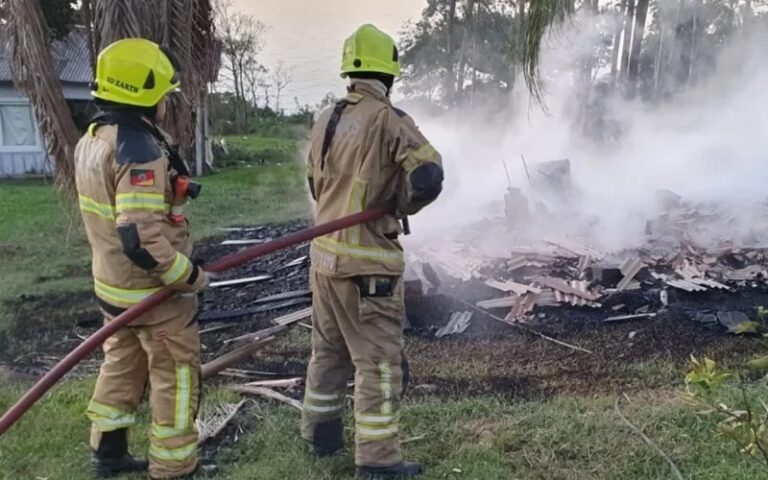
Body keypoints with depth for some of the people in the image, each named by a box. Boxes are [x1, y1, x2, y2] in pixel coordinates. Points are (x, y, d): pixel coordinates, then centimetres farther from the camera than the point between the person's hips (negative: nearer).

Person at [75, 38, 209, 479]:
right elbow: (141, 239, -32)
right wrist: (191, 275, -21)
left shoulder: (92, 139, 4)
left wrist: (173, 189, 5)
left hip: (113, 282, 9)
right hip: (153, 289, -9)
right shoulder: (140, 150, -26)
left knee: (122, 365, 23)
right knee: (176, 376, 7)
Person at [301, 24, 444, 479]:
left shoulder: (326, 120, 6)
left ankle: (321, 431, 36)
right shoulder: (389, 121, -16)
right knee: (379, 361, 3)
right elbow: (428, 178, -22)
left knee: (329, 348, 21)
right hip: (367, 261, -7)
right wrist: (401, 205, -4)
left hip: (325, 253, 8)